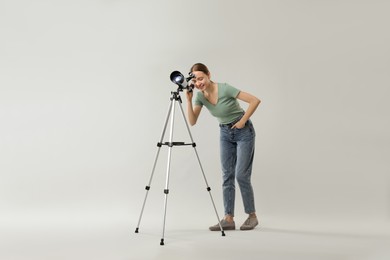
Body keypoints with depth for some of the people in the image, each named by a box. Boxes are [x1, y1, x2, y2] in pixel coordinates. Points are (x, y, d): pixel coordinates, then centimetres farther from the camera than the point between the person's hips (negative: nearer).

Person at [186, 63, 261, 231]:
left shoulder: (224, 89, -25)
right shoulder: (200, 96, -7)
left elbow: (255, 100, -26)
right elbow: (192, 121, -13)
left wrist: (243, 121, -21)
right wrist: (189, 99, -21)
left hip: (243, 132, -6)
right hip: (225, 133, 6)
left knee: (241, 175, -8)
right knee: (227, 176, 2)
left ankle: (252, 215, 8)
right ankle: (228, 219, 4)